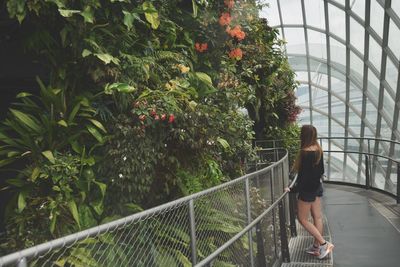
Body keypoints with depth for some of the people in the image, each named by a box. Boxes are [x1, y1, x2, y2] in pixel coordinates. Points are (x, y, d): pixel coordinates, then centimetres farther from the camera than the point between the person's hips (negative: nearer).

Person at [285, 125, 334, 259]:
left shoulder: (305, 152, -24)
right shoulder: (318, 149, 2)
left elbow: (304, 175, -24)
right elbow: (321, 170, 11)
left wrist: (294, 189, -17)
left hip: (308, 188, -9)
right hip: (317, 186, 9)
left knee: (302, 219, 6)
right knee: (317, 217, 14)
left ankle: (324, 244, 7)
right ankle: (317, 246, 25)